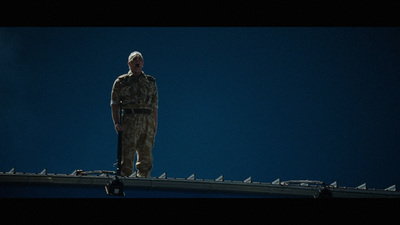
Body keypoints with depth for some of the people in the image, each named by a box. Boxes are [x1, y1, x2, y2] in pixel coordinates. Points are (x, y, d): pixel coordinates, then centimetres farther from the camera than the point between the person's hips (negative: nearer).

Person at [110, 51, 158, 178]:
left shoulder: (151, 82, 19)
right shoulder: (121, 81, 10)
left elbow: (155, 106, 17)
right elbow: (114, 104, 5)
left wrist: (155, 125, 8)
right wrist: (116, 123, -8)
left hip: (148, 121, 3)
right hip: (130, 120, -3)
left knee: (146, 156, 2)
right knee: (127, 155, -10)